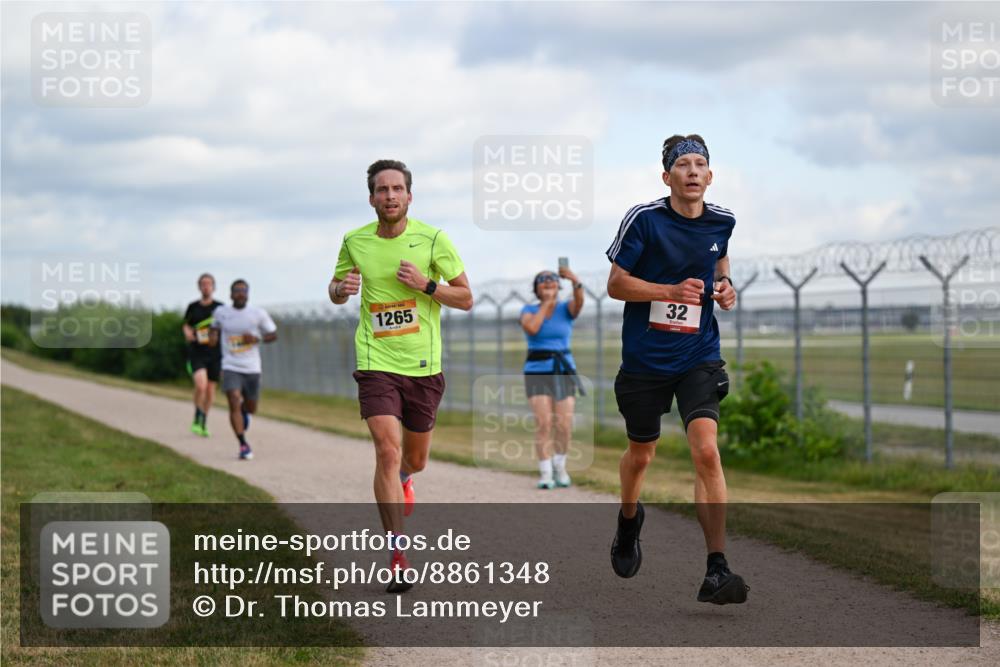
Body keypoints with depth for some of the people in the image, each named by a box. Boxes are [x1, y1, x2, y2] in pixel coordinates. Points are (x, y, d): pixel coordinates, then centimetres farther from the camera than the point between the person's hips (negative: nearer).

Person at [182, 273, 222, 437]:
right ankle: (197, 420, 0)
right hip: (196, 354, -1)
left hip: (214, 354, 1)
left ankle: (203, 423, 26)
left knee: (210, 388, 8)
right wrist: (187, 333, -4)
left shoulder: (220, 308, 2)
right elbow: (186, 325, 18)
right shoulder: (193, 307, 4)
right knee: (201, 385, -20)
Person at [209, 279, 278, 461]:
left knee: (250, 409, 12)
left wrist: (257, 339, -13)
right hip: (231, 368, -1)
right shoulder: (221, 312, 2)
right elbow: (216, 326, 23)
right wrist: (214, 334, -1)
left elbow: (274, 335, 5)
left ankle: (244, 409, 50)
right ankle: (244, 445, -13)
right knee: (234, 404, -18)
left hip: (252, 369, 1)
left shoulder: (258, 314, -3)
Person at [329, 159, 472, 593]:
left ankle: (402, 478, 54)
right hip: (376, 362, -1)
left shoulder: (433, 240, -5)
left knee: (415, 459, 15)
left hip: (424, 365, 1)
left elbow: (466, 299, 0)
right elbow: (336, 291, 17)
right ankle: (397, 554, -11)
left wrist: (427, 284, -18)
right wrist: (342, 289, -8)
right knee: (387, 451, -17)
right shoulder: (355, 243, 0)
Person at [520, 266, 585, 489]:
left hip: (563, 372, 1)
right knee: (543, 424, -17)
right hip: (537, 373, -1)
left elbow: (580, 301, -22)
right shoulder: (528, 310, 2)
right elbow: (531, 329, -21)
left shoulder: (567, 308, 3)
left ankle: (559, 465, 21)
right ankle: (545, 474, -10)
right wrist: (546, 303, -11)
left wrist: (575, 280, -43)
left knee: (564, 427, -5)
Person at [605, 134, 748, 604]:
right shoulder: (643, 219, -10)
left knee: (706, 450, -18)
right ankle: (629, 520, 50)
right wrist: (672, 290, -21)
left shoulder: (722, 221, 2)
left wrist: (724, 285, 3)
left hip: (698, 357, 1)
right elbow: (615, 285, -8)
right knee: (640, 453, 15)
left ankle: (716, 572, -19)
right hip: (644, 358, -1)